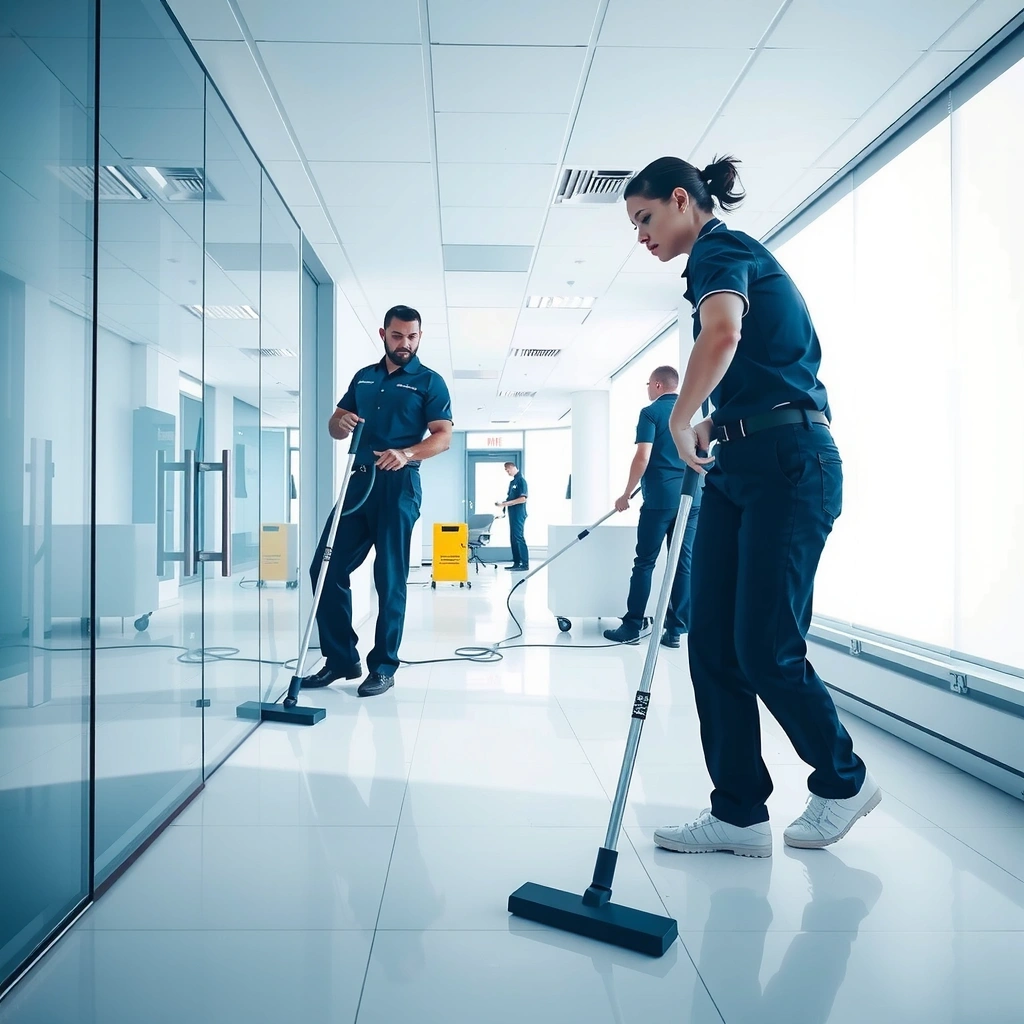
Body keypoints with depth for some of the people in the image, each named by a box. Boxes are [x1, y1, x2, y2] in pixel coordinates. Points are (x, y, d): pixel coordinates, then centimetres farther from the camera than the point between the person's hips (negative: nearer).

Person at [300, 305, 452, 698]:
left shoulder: (430, 382, 2)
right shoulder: (363, 377, 18)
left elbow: (443, 436, -6)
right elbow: (335, 426, 21)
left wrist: (407, 453, -24)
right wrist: (341, 422, -4)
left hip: (398, 486, -5)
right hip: (358, 481, 6)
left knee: (389, 579, -2)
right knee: (327, 569, 2)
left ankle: (383, 667, 8)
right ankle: (341, 658, 14)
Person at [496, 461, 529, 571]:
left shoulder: (521, 480, -10)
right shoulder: (513, 482, 16)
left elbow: (523, 499, -18)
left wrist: (506, 503, -18)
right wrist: (502, 503, 4)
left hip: (519, 514, -9)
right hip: (512, 513, 9)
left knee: (518, 537, -10)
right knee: (513, 538, 9)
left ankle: (525, 565, -8)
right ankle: (516, 563, 14)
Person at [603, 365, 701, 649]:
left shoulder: (651, 412, -4)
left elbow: (643, 457, -12)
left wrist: (626, 494, -4)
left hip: (660, 498, -5)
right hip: (691, 498, 5)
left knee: (644, 562, 2)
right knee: (684, 564, 4)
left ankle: (632, 626, 5)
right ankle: (675, 630, 5)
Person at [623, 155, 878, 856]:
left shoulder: (721, 248, -7)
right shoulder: (729, 259, 23)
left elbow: (724, 333, -30)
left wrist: (681, 418, -16)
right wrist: (713, 423, 11)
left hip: (788, 463, -10)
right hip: (737, 468, 10)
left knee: (765, 648, -5)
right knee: (714, 645, 4)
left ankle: (844, 780, 20)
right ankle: (740, 813, 12)